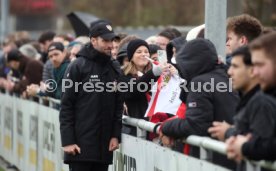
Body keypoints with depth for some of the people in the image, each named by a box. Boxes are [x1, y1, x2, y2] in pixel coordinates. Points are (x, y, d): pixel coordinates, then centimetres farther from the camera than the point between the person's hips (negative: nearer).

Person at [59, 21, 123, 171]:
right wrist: (67, 140, -12)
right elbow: (66, 105, -7)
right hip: (81, 144, -5)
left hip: (104, 145, 5)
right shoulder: (78, 67, -4)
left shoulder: (115, 69, 11)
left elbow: (118, 106, 14)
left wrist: (116, 135, 3)